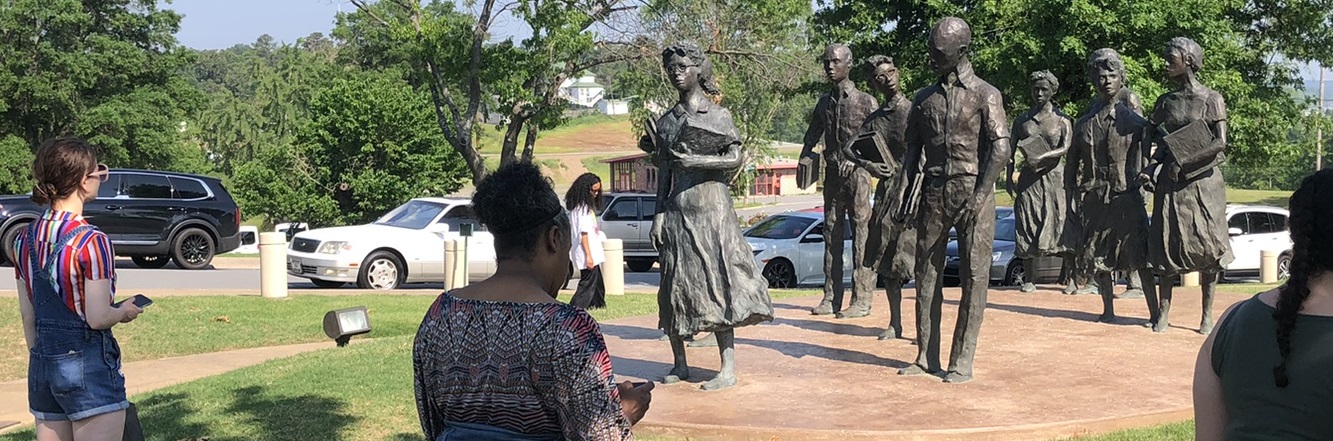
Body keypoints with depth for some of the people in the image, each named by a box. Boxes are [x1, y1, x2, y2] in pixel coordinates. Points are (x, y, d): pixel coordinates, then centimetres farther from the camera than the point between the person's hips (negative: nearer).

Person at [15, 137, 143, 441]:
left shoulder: (25, 240, 6)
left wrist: (41, 358, 20)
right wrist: (125, 312, 2)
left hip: (41, 367, 7)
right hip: (89, 365, -7)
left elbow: (28, 315, 12)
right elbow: (98, 318, -17)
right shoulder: (92, 241, -15)